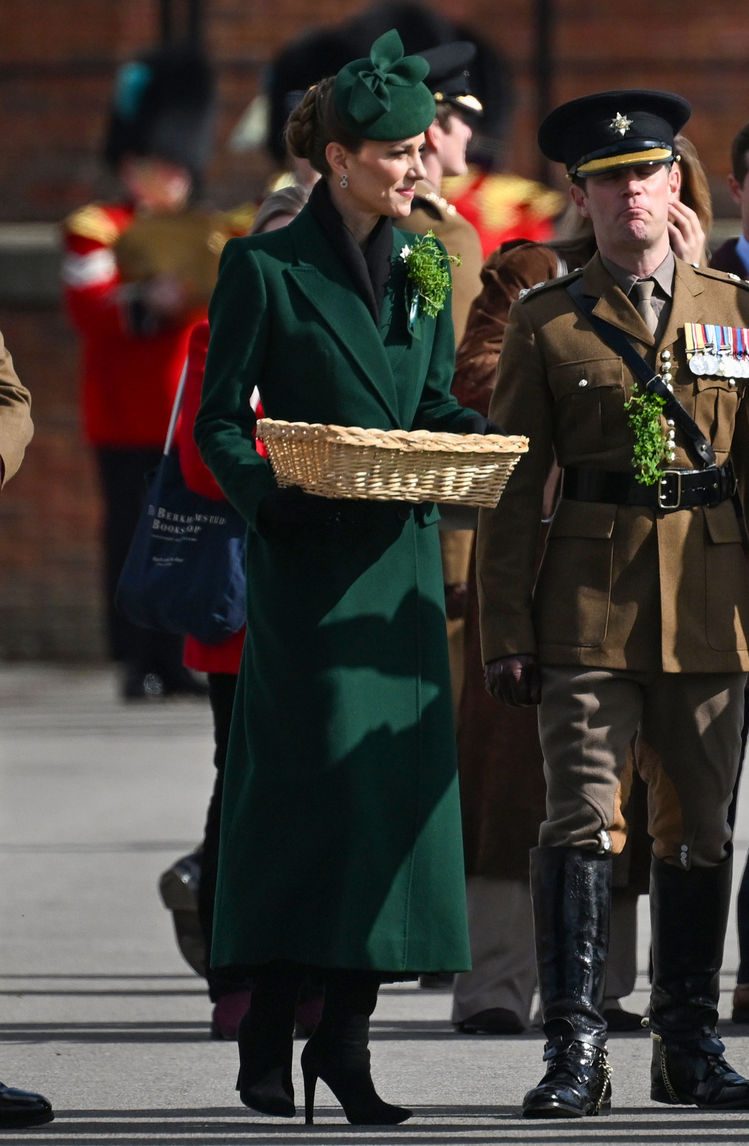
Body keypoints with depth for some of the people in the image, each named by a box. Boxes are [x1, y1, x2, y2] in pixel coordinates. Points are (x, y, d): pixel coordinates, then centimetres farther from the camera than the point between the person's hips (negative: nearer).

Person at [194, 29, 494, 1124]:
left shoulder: (422, 266, 13)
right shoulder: (266, 267, -4)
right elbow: (220, 419, -3)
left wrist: (469, 437, -4)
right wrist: (269, 488, -21)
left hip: (402, 557, 5)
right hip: (307, 555, -5)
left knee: (398, 782, 1)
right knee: (306, 779, -9)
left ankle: (347, 1032, 6)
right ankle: (268, 1033, -2)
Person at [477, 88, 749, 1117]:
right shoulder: (546, 323, 5)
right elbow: (513, 487, 3)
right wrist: (505, 631, -3)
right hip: (590, 604, -2)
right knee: (582, 821, -10)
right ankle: (574, 1051, -10)